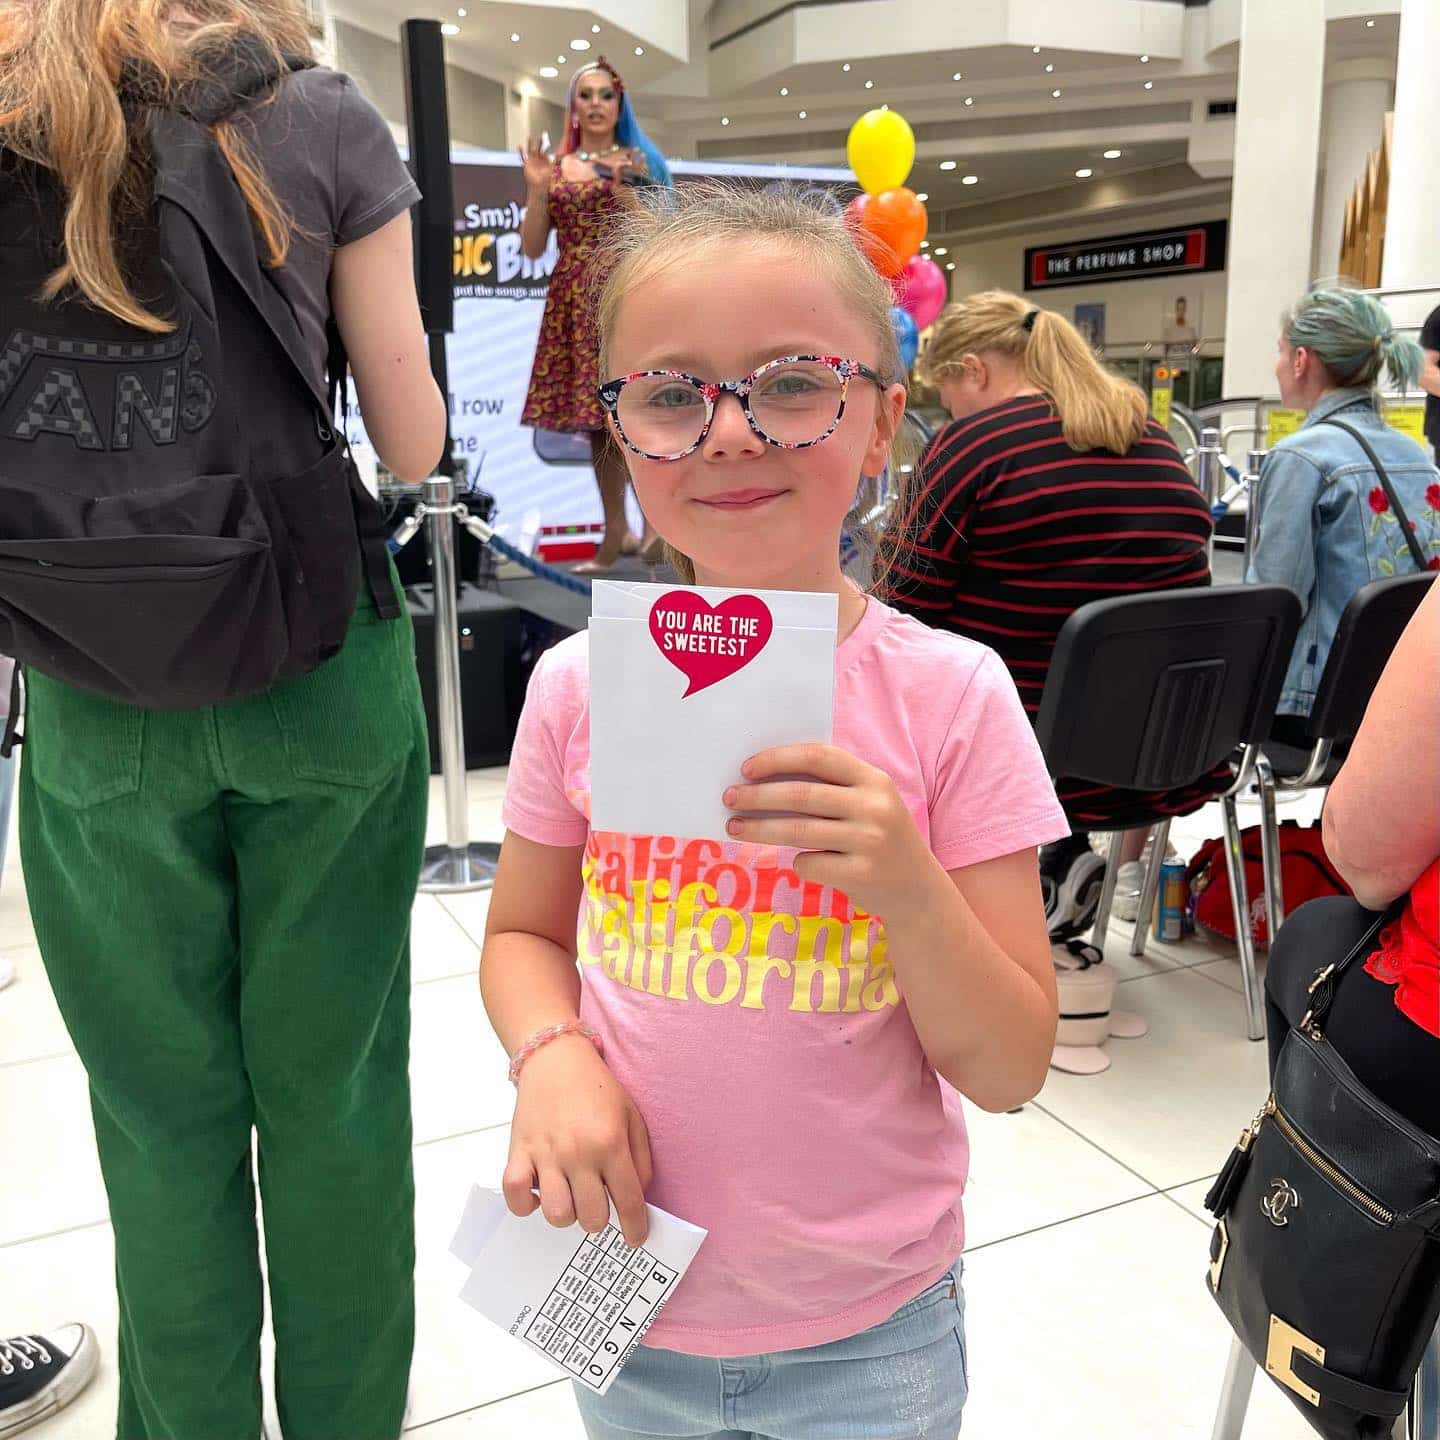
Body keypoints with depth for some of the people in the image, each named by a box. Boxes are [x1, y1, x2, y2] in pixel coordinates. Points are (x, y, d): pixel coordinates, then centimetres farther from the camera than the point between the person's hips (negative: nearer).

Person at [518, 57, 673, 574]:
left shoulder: (637, 161, 6)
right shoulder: (555, 168, 13)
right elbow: (532, 247, 8)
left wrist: (625, 189, -14)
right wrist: (536, 186, -2)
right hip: (572, 302, 4)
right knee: (596, 419, 4)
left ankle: (656, 519, -10)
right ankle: (617, 532, 11)